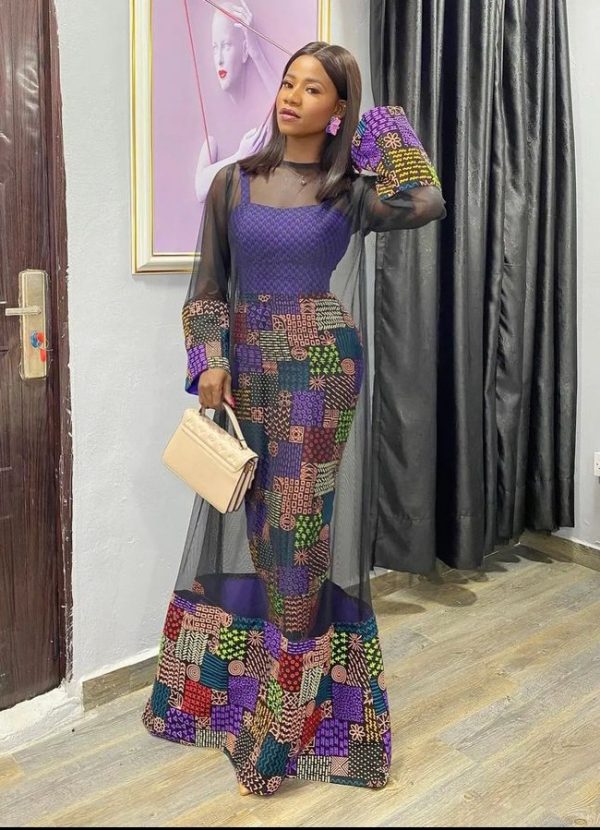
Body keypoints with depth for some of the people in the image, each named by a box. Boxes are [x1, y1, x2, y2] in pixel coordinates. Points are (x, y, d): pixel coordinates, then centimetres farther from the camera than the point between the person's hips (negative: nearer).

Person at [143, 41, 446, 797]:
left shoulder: (352, 190, 1)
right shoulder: (233, 183, 7)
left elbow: (426, 203, -20)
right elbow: (206, 288, 8)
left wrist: (384, 130, -5)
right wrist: (210, 361, -7)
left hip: (322, 377, -2)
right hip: (247, 374, 3)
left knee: (305, 528, 1)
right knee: (242, 528, 11)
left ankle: (288, 717, 16)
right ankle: (225, 690, 31)